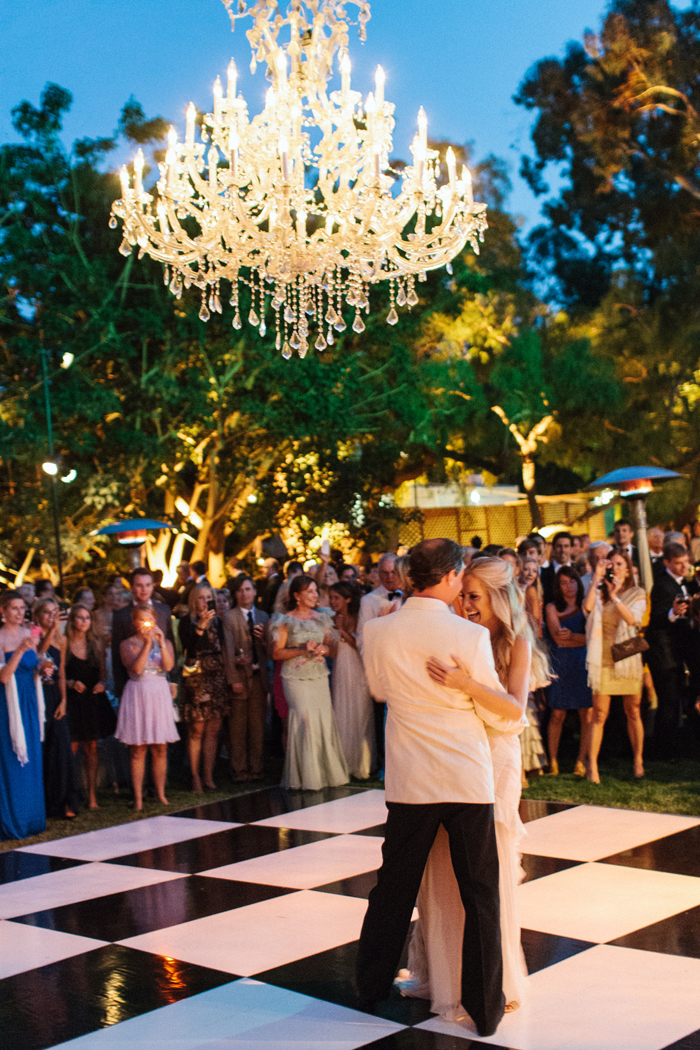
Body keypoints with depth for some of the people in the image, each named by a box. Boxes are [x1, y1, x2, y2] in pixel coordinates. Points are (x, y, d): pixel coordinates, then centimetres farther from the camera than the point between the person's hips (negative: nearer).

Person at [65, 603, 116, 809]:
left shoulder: (95, 644, 12)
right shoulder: (64, 644, -2)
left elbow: (103, 671, 17)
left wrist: (102, 683, -3)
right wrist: (70, 683, -18)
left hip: (93, 698, 4)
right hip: (72, 700, -4)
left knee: (92, 747, 5)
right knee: (72, 748, -6)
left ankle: (92, 796, 9)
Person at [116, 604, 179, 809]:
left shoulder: (165, 642, 10)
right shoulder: (128, 644, 1)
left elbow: (169, 666, -8)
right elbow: (136, 668, -14)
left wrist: (161, 643, -16)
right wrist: (147, 644, -17)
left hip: (160, 694, 3)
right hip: (137, 694, -2)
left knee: (160, 749, 4)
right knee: (138, 750, -1)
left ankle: (160, 793, 13)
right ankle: (138, 797, 3)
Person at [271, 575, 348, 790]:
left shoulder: (321, 618, 10)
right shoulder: (286, 621, -4)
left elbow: (330, 645, 18)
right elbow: (276, 653, -4)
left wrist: (323, 649, -5)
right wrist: (301, 650, -16)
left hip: (319, 676, 4)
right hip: (296, 678, -4)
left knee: (325, 719, -1)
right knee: (306, 721, -9)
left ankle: (326, 771, 10)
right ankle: (306, 775, 1)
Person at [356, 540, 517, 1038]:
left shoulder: (379, 631, -5)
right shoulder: (470, 635, -14)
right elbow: (499, 712, -4)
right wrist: (518, 710, 16)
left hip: (409, 781, 3)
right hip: (469, 778, -3)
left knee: (395, 886, 17)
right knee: (480, 895, 9)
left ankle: (373, 984, 31)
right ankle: (486, 1008, 16)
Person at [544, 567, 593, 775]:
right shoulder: (552, 608, 7)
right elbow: (558, 638, -2)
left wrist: (572, 636, -11)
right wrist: (583, 638, -1)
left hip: (583, 664, 1)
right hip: (560, 664, -1)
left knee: (587, 714, -4)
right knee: (557, 714, -3)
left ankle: (581, 760, 3)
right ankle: (553, 760, 4)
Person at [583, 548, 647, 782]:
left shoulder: (637, 594, 7)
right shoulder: (598, 592, 7)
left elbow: (633, 619, -11)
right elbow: (588, 607, -16)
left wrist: (615, 596, -20)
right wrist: (597, 577, -15)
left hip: (628, 656, 1)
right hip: (603, 658, -1)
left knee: (633, 712, 6)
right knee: (599, 714, -4)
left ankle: (638, 761, 18)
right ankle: (592, 765, -3)